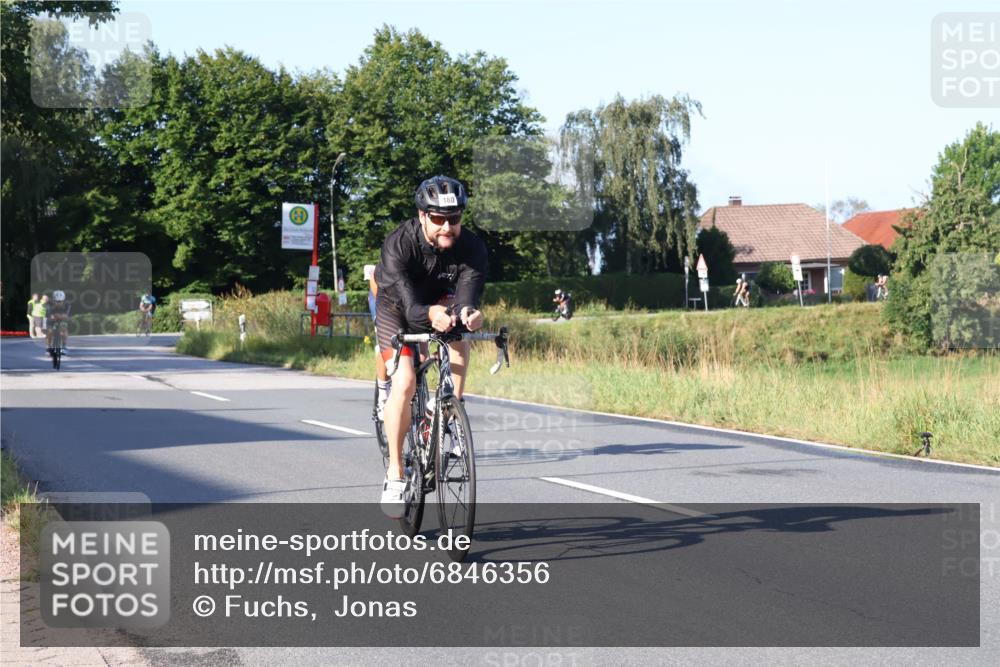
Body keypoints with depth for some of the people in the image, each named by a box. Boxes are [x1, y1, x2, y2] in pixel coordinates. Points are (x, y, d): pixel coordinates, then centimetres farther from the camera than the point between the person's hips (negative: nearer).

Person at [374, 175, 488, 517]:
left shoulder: (472, 247, -27)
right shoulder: (399, 243, -34)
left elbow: (469, 290, -40)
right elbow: (408, 303, -45)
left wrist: (468, 312, -64)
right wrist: (430, 315, -68)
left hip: (439, 303, 3)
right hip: (396, 306, -3)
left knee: (458, 335, -32)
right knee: (405, 381, -22)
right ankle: (395, 475, -13)